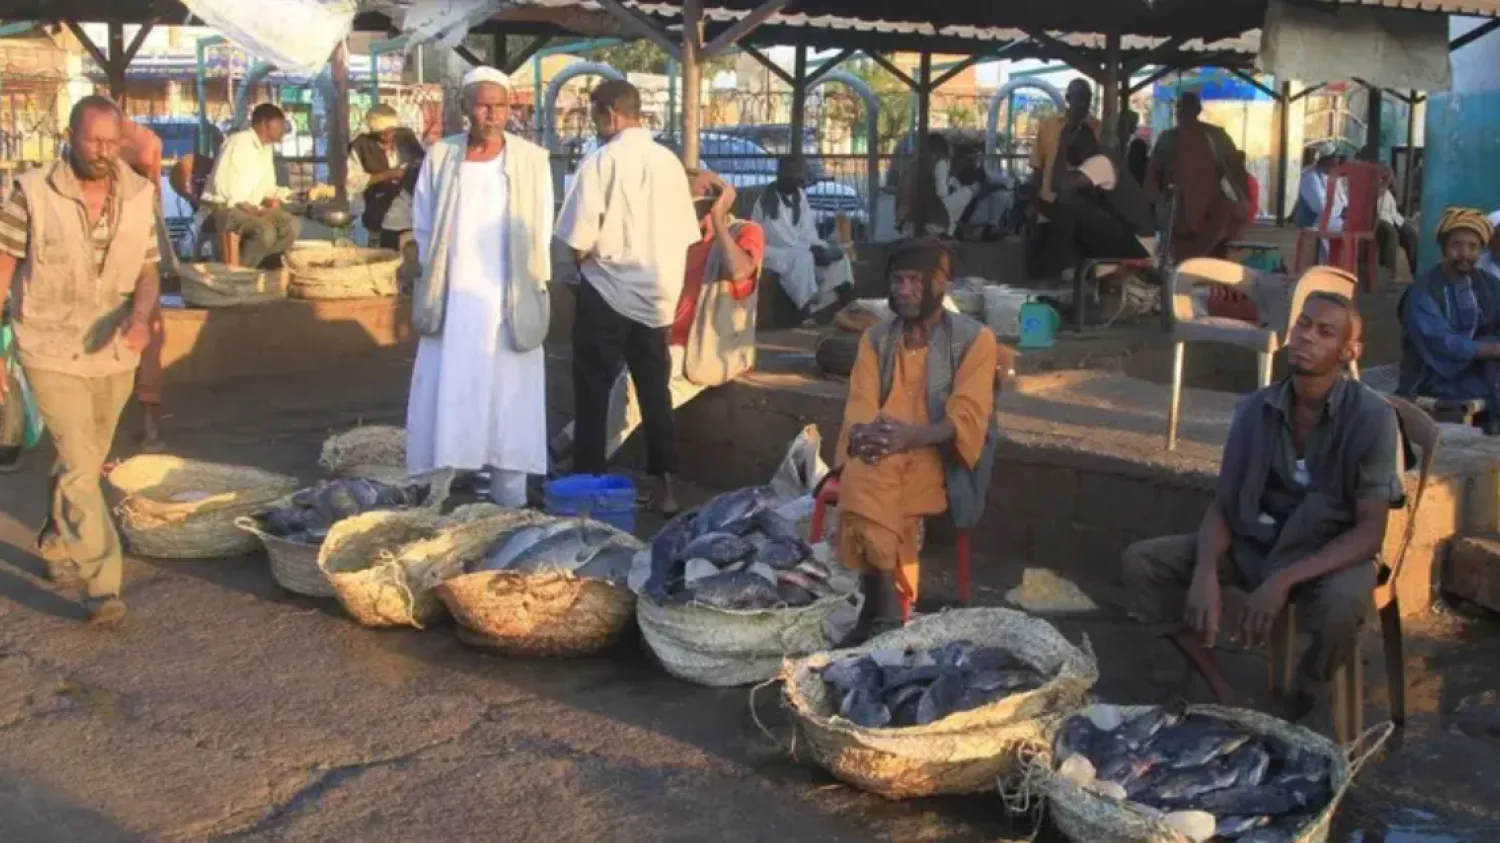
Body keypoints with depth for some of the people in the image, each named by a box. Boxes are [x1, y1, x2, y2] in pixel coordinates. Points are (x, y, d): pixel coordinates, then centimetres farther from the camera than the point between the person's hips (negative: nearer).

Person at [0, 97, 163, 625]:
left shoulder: (139, 197, -5)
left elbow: (148, 274, 2)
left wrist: (140, 314, -20)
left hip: (115, 355, 4)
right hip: (51, 354, -4)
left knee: (85, 463, 20)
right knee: (80, 466, -11)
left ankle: (55, 546, 44)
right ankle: (101, 583, -7)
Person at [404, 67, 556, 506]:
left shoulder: (533, 160, 0)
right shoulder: (439, 156, 3)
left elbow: (542, 234, 2)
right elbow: (423, 227, 8)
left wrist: (534, 291, -1)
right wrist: (435, 282, 3)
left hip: (509, 305, -1)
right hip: (451, 303, 1)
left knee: (510, 404, 2)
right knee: (443, 404, 3)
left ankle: (509, 508, 8)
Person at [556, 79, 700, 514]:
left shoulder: (601, 161, -13)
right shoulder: (669, 161, 2)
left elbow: (579, 239, -15)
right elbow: (685, 234, 4)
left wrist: (586, 258, 5)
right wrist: (663, 275, 14)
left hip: (607, 292, -4)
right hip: (657, 294, 5)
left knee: (593, 393, 6)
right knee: (655, 391, 12)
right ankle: (665, 485, 12)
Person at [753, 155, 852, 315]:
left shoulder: (800, 194, 4)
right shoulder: (768, 200, -20)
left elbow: (808, 227, 5)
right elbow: (780, 237, -23)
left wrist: (815, 247, -16)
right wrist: (811, 249, -24)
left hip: (796, 246, 8)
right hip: (770, 250, -8)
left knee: (837, 253, -9)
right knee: (802, 257, -36)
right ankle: (808, 309, -36)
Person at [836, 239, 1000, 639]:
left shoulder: (974, 338, 0)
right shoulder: (876, 338, 13)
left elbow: (967, 420, -11)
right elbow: (859, 409, 3)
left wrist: (911, 435, -29)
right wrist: (867, 434, -23)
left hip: (938, 455, -3)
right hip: (881, 453, 4)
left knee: (868, 500, -33)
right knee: (863, 479, -34)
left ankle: (882, 599, -22)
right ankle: (888, 598, -29)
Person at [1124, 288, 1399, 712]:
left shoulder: (1371, 417, -18)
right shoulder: (1256, 408, -6)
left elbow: (1369, 532, -20)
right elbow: (1222, 505, -3)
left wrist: (1284, 580, -32)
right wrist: (1206, 573, -24)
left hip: (1332, 553, -4)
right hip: (1253, 543, 5)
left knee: (1342, 605, -39)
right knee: (1142, 561, -11)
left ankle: (1300, 700, -7)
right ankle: (1223, 694, -5)